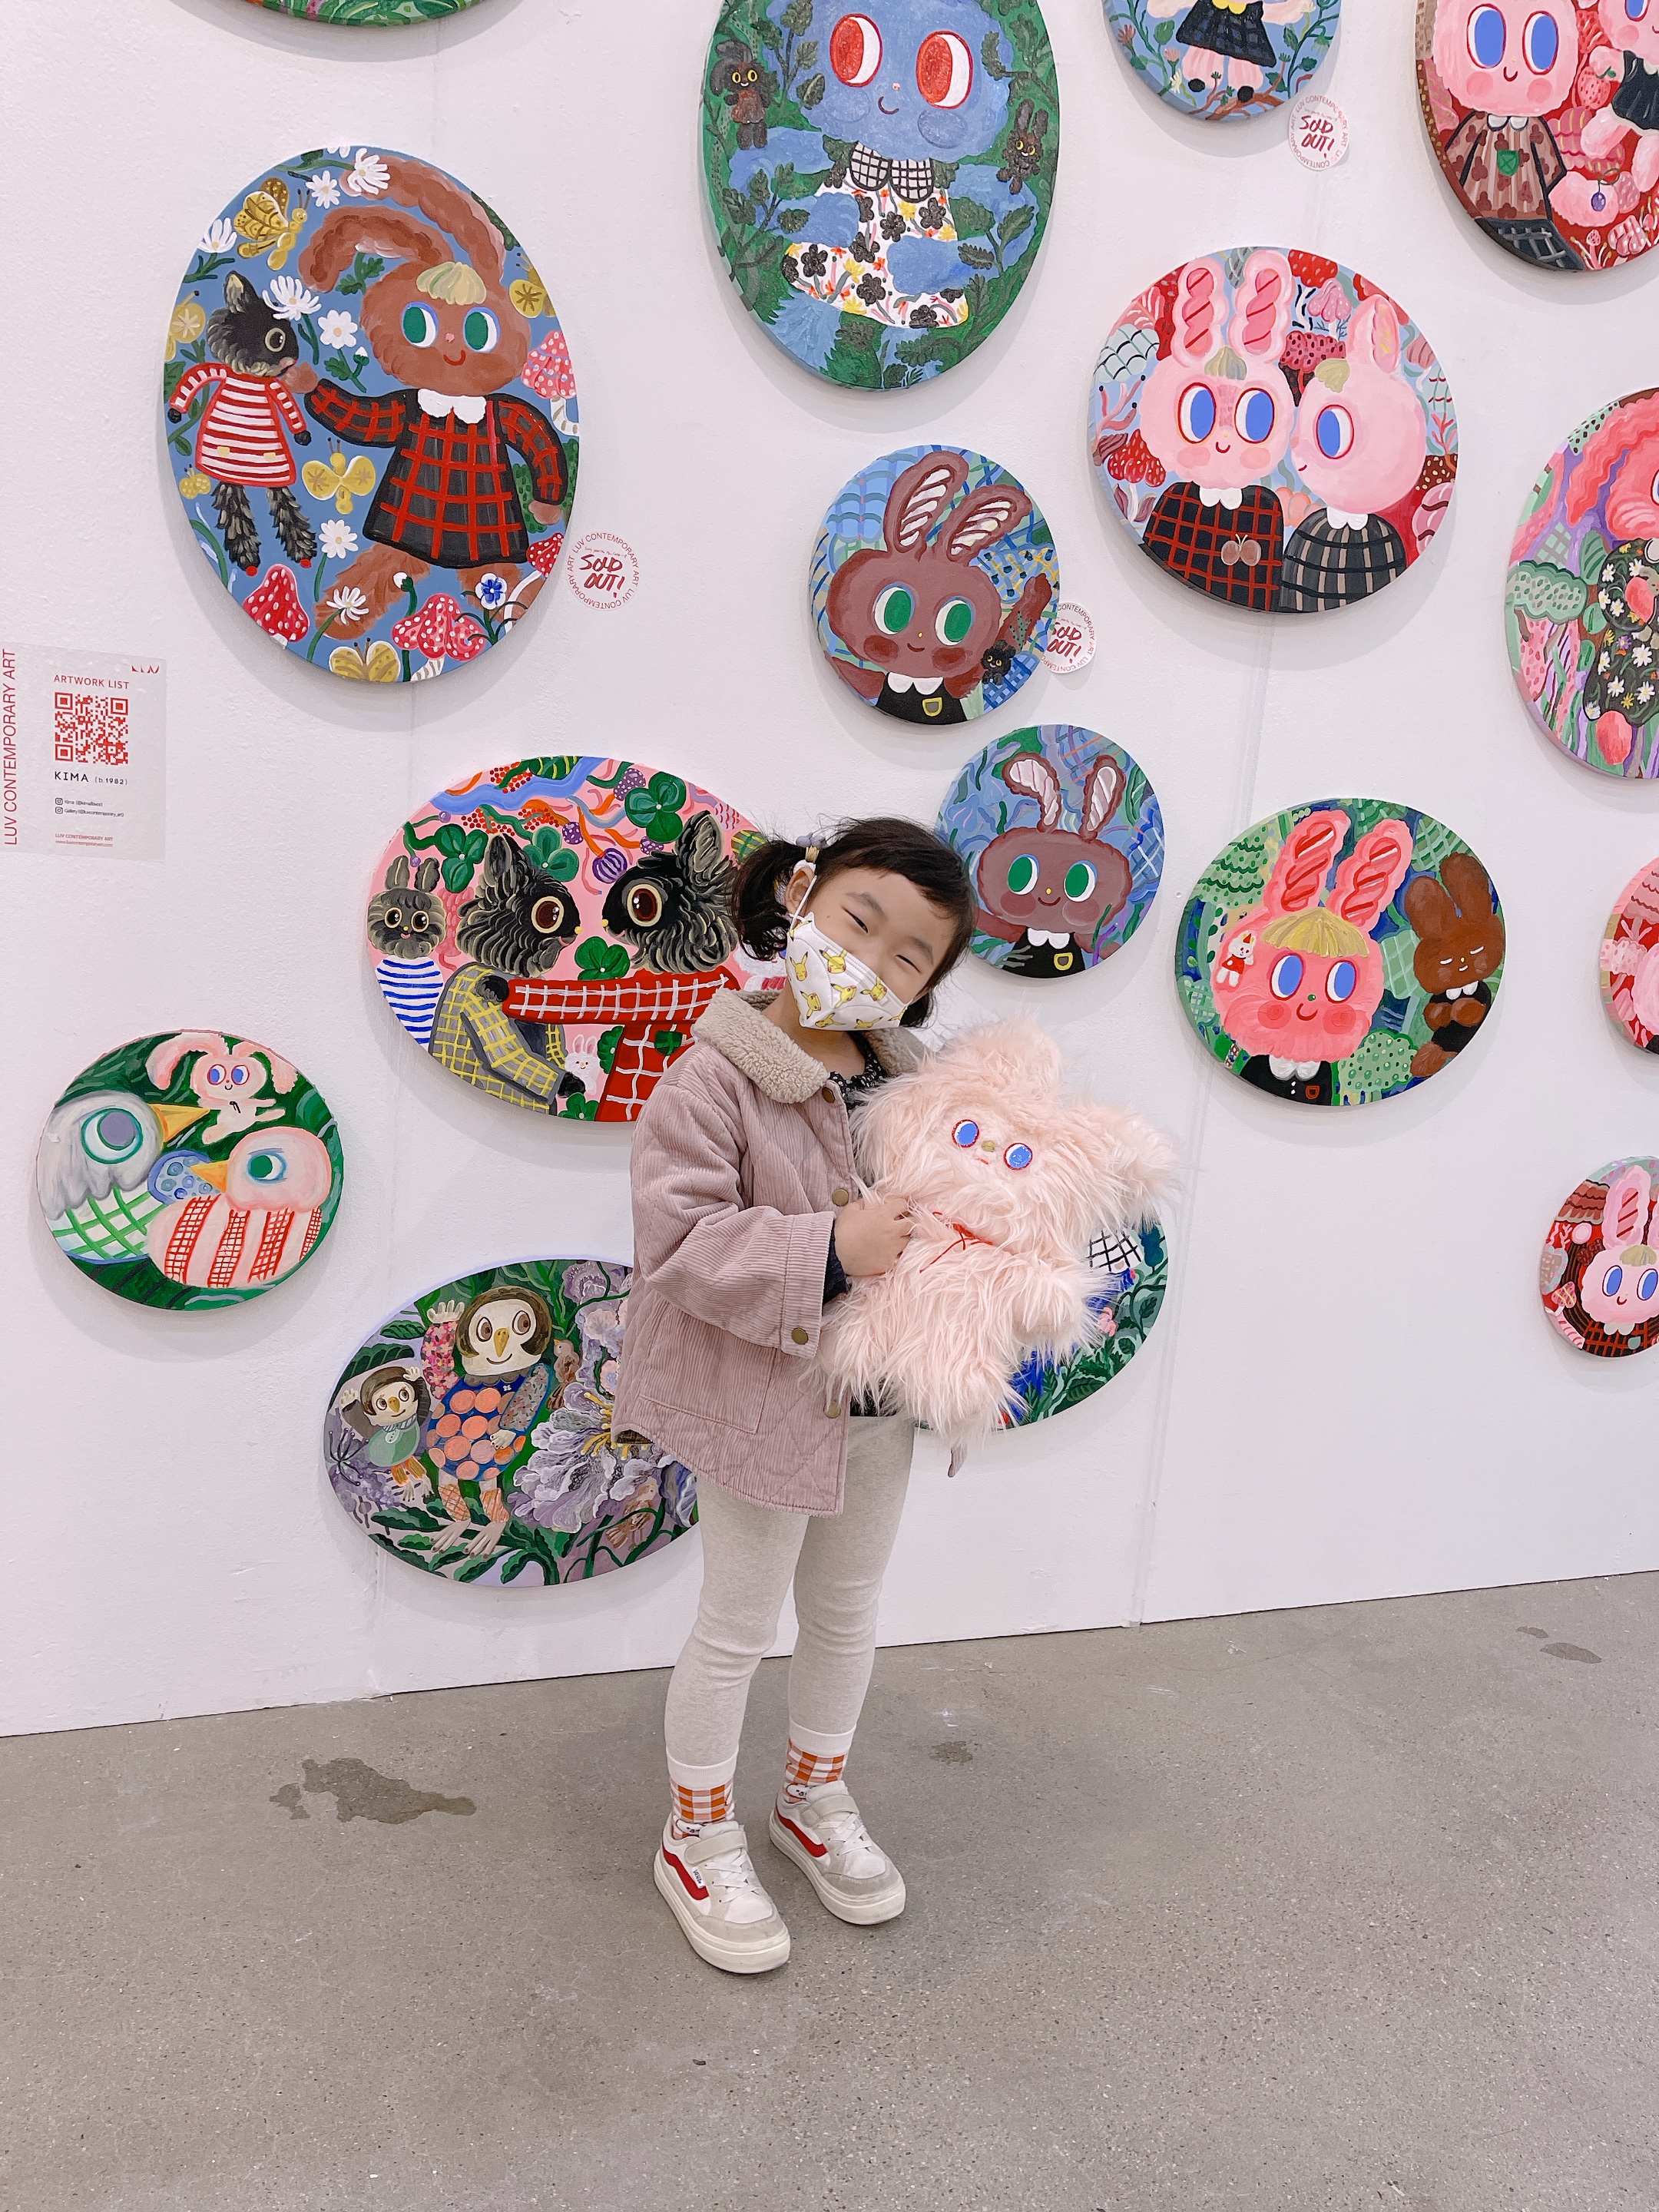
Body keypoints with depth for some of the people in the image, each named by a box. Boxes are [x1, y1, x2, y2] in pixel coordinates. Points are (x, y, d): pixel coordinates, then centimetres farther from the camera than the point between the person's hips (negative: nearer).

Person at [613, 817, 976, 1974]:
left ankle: (817, 1798, 49)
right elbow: (680, 1238, -27)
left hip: (880, 1396, 7)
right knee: (739, 1626, 11)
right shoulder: (714, 1079, -22)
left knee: (848, 1610, 24)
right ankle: (701, 1838, 36)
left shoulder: (904, 1075, -1)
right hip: (764, 1397, -7)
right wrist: (830, 1249, -33)